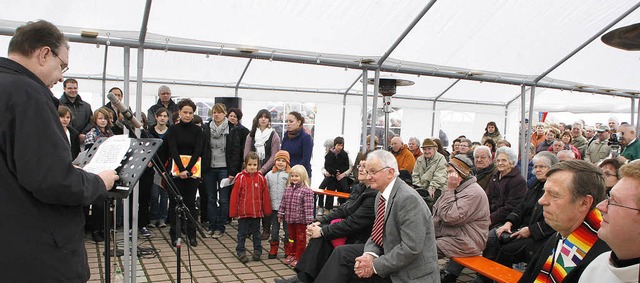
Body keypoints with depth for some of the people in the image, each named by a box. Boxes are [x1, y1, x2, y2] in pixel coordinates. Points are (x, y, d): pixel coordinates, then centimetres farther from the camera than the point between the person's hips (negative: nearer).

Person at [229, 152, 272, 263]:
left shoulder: (261, 178, -2)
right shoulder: (240, 178, -9)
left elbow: (265, 195, 3)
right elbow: (234, 196, -6)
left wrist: (267, 210, 4)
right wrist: (233, 212, -6)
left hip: (257, 212, 2)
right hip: (243, 212, -2)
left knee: (256, 233, 15)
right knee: (242, 234, 9)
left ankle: (257, 251, 26)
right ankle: (241, 252, 19)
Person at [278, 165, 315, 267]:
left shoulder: (306, 191, -16)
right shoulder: (288, 189, 6)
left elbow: (308, 207, -19)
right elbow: (283, 203, 12)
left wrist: (309, 221, -21)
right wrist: (281, 215, 14)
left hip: (300, 220, -6)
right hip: (290, 219, 6)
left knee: (300, 239, 8)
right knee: (291, 238, 20)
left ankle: (298, 258, 19)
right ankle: (292, 255, 35)